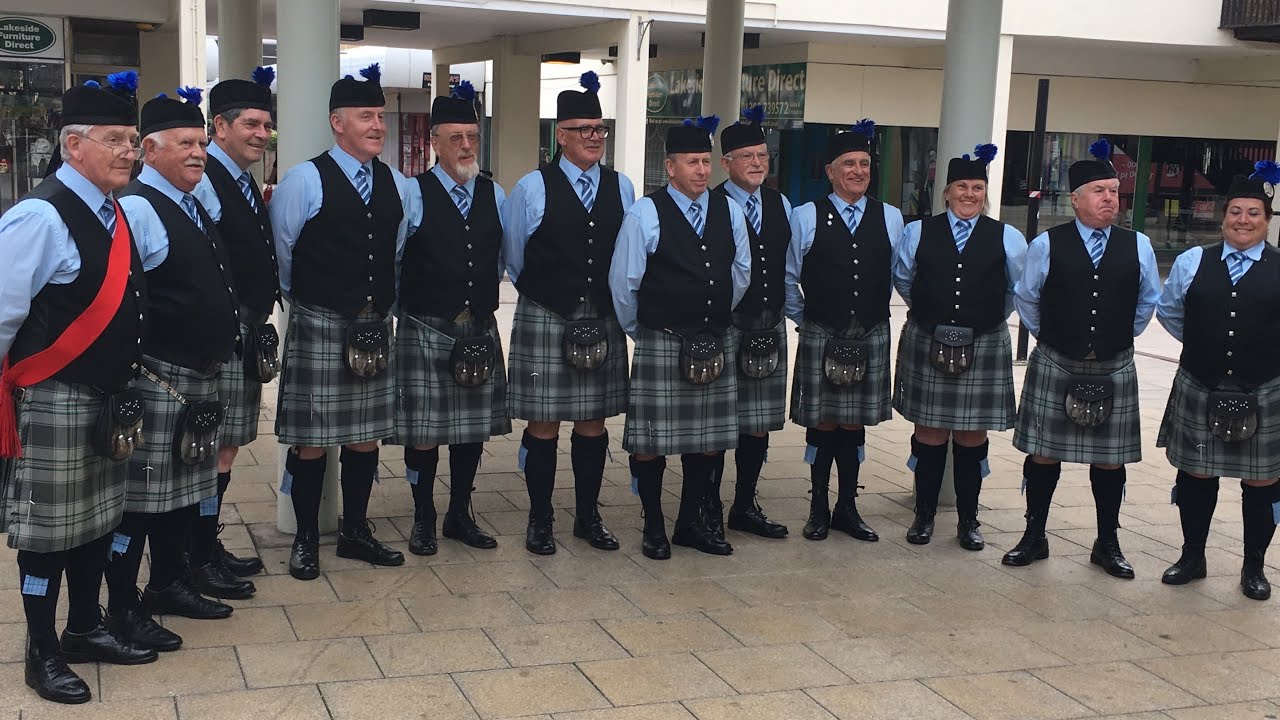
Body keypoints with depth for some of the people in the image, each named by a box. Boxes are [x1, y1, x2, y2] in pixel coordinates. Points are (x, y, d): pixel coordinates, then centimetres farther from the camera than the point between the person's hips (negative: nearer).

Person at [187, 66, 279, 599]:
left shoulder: (245, 184, 17)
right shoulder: (204, 182, -14)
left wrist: (260, 318, 13)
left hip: (248, 332, 10)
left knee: (226, 444, 16)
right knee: (217, 449, -4)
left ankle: (209, 546, 27)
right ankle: (199, 562, 6)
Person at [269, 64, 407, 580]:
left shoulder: (395, 185, 8)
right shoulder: (304, 181, -9)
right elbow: (281, 253, 0)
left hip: (375, 326, 5)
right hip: (319, 326, -5)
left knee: (366, 436, 12)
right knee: (311, 439, 2)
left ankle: (355, 531, 26)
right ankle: (306, 539, 17)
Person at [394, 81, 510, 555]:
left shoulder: (495, 195, 8)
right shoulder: (413, 194, -6)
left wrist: (482, 295, 14)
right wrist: (414, 300, 2)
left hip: (480, 330, 4)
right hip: (425, 329, -4)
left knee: (475, 426, 10)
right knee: (422, 427, 1)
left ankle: (460, 515, 24)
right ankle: (423, 520, 16)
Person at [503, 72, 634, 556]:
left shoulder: (621, 188, 6)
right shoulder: (532, 189, -3)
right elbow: (514, 259, 7)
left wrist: (612, 301, 12)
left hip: (603, 323, 3)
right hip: (545, 321, -3)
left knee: (593, 425, 11)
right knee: (544, 426, 3)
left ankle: (588, 517, 25)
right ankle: (540, 521, 17)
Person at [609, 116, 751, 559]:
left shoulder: (729, 212, 6)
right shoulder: (645, 214, -7)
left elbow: (741, 274, 16)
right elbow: (623, 283, -3)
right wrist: (641, 330, 7)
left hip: (716, 343, 5)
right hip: (661, 344, -4)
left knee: (708, 439, 10)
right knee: (651, 440, 1)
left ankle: (691, 523, 24)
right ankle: (654, 529, 15)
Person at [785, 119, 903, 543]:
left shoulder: (890, 218, 4)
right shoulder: (805, 218, -2)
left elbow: (897, 277, 12)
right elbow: (788, 277, 4)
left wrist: (875, 314, 11)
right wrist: (803, 318, 5)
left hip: (871, 337, 2)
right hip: (821, 336, -2)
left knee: (855, 423, 10)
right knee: (822, 423, 4)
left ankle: (847, 508, 21)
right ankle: (819, 509, 18)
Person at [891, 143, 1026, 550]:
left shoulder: (1007, 238, -1)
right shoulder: (919, 232, 0)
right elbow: (903, 280, 15)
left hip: (984, 347, 0)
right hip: (927, 345, 0)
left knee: (972, 436, 7)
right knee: (929, 433, 6)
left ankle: (968, 520, 20)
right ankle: (924, 516, 19)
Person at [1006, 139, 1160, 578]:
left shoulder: (1138, 247, 2)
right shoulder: (1047, 245, -4)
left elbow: (1147, 302, 16)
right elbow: (1026, 299, 9)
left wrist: (1122, 336, 15)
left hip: (1114, 371, 2)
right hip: (1054, 367, -1)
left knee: (1109, 459, 8)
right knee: (1043, 454, 6)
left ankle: (1107, 545, 23)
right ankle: (1034, 537, 20)